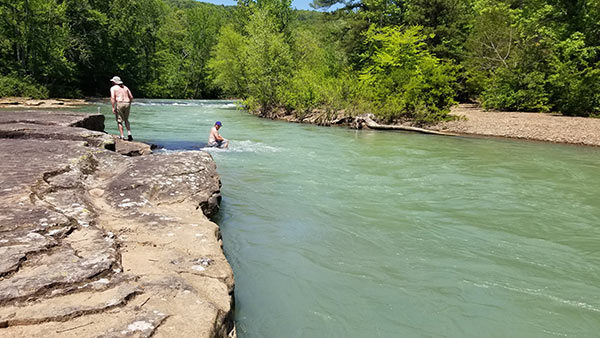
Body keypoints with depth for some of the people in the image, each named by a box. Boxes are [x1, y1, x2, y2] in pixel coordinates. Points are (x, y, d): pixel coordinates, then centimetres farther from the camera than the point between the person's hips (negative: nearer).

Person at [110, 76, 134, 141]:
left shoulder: (113, 88, 4)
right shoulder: (125, 87, 19)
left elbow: (113, 98, -9)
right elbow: (131, 97, 13)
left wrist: (113, 107, -11)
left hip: (119, 104, -5)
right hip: (127, 104, 5)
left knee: (119, 121, 6)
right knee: (126, 120, 20)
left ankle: (122, 136, 4)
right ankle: (129, 134, 6)